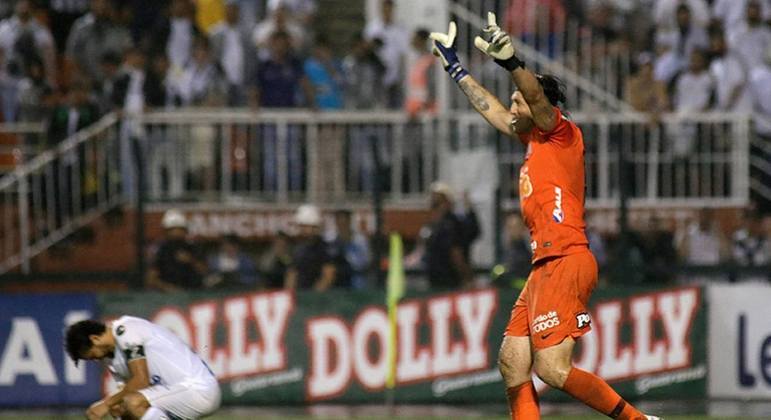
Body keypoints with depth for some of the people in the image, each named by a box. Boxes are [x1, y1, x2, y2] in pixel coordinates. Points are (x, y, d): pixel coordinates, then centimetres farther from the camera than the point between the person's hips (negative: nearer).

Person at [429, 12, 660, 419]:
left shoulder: (562, 134, -2)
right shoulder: (534, 142, 21)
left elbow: (537, 96, -22)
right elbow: (491, 109, 35)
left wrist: (510, 61, -39)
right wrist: (455, 68, 43)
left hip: (566, 263, -10)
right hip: (544, 266, 10)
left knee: (552, 369, -16)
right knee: (513, 363, 6)